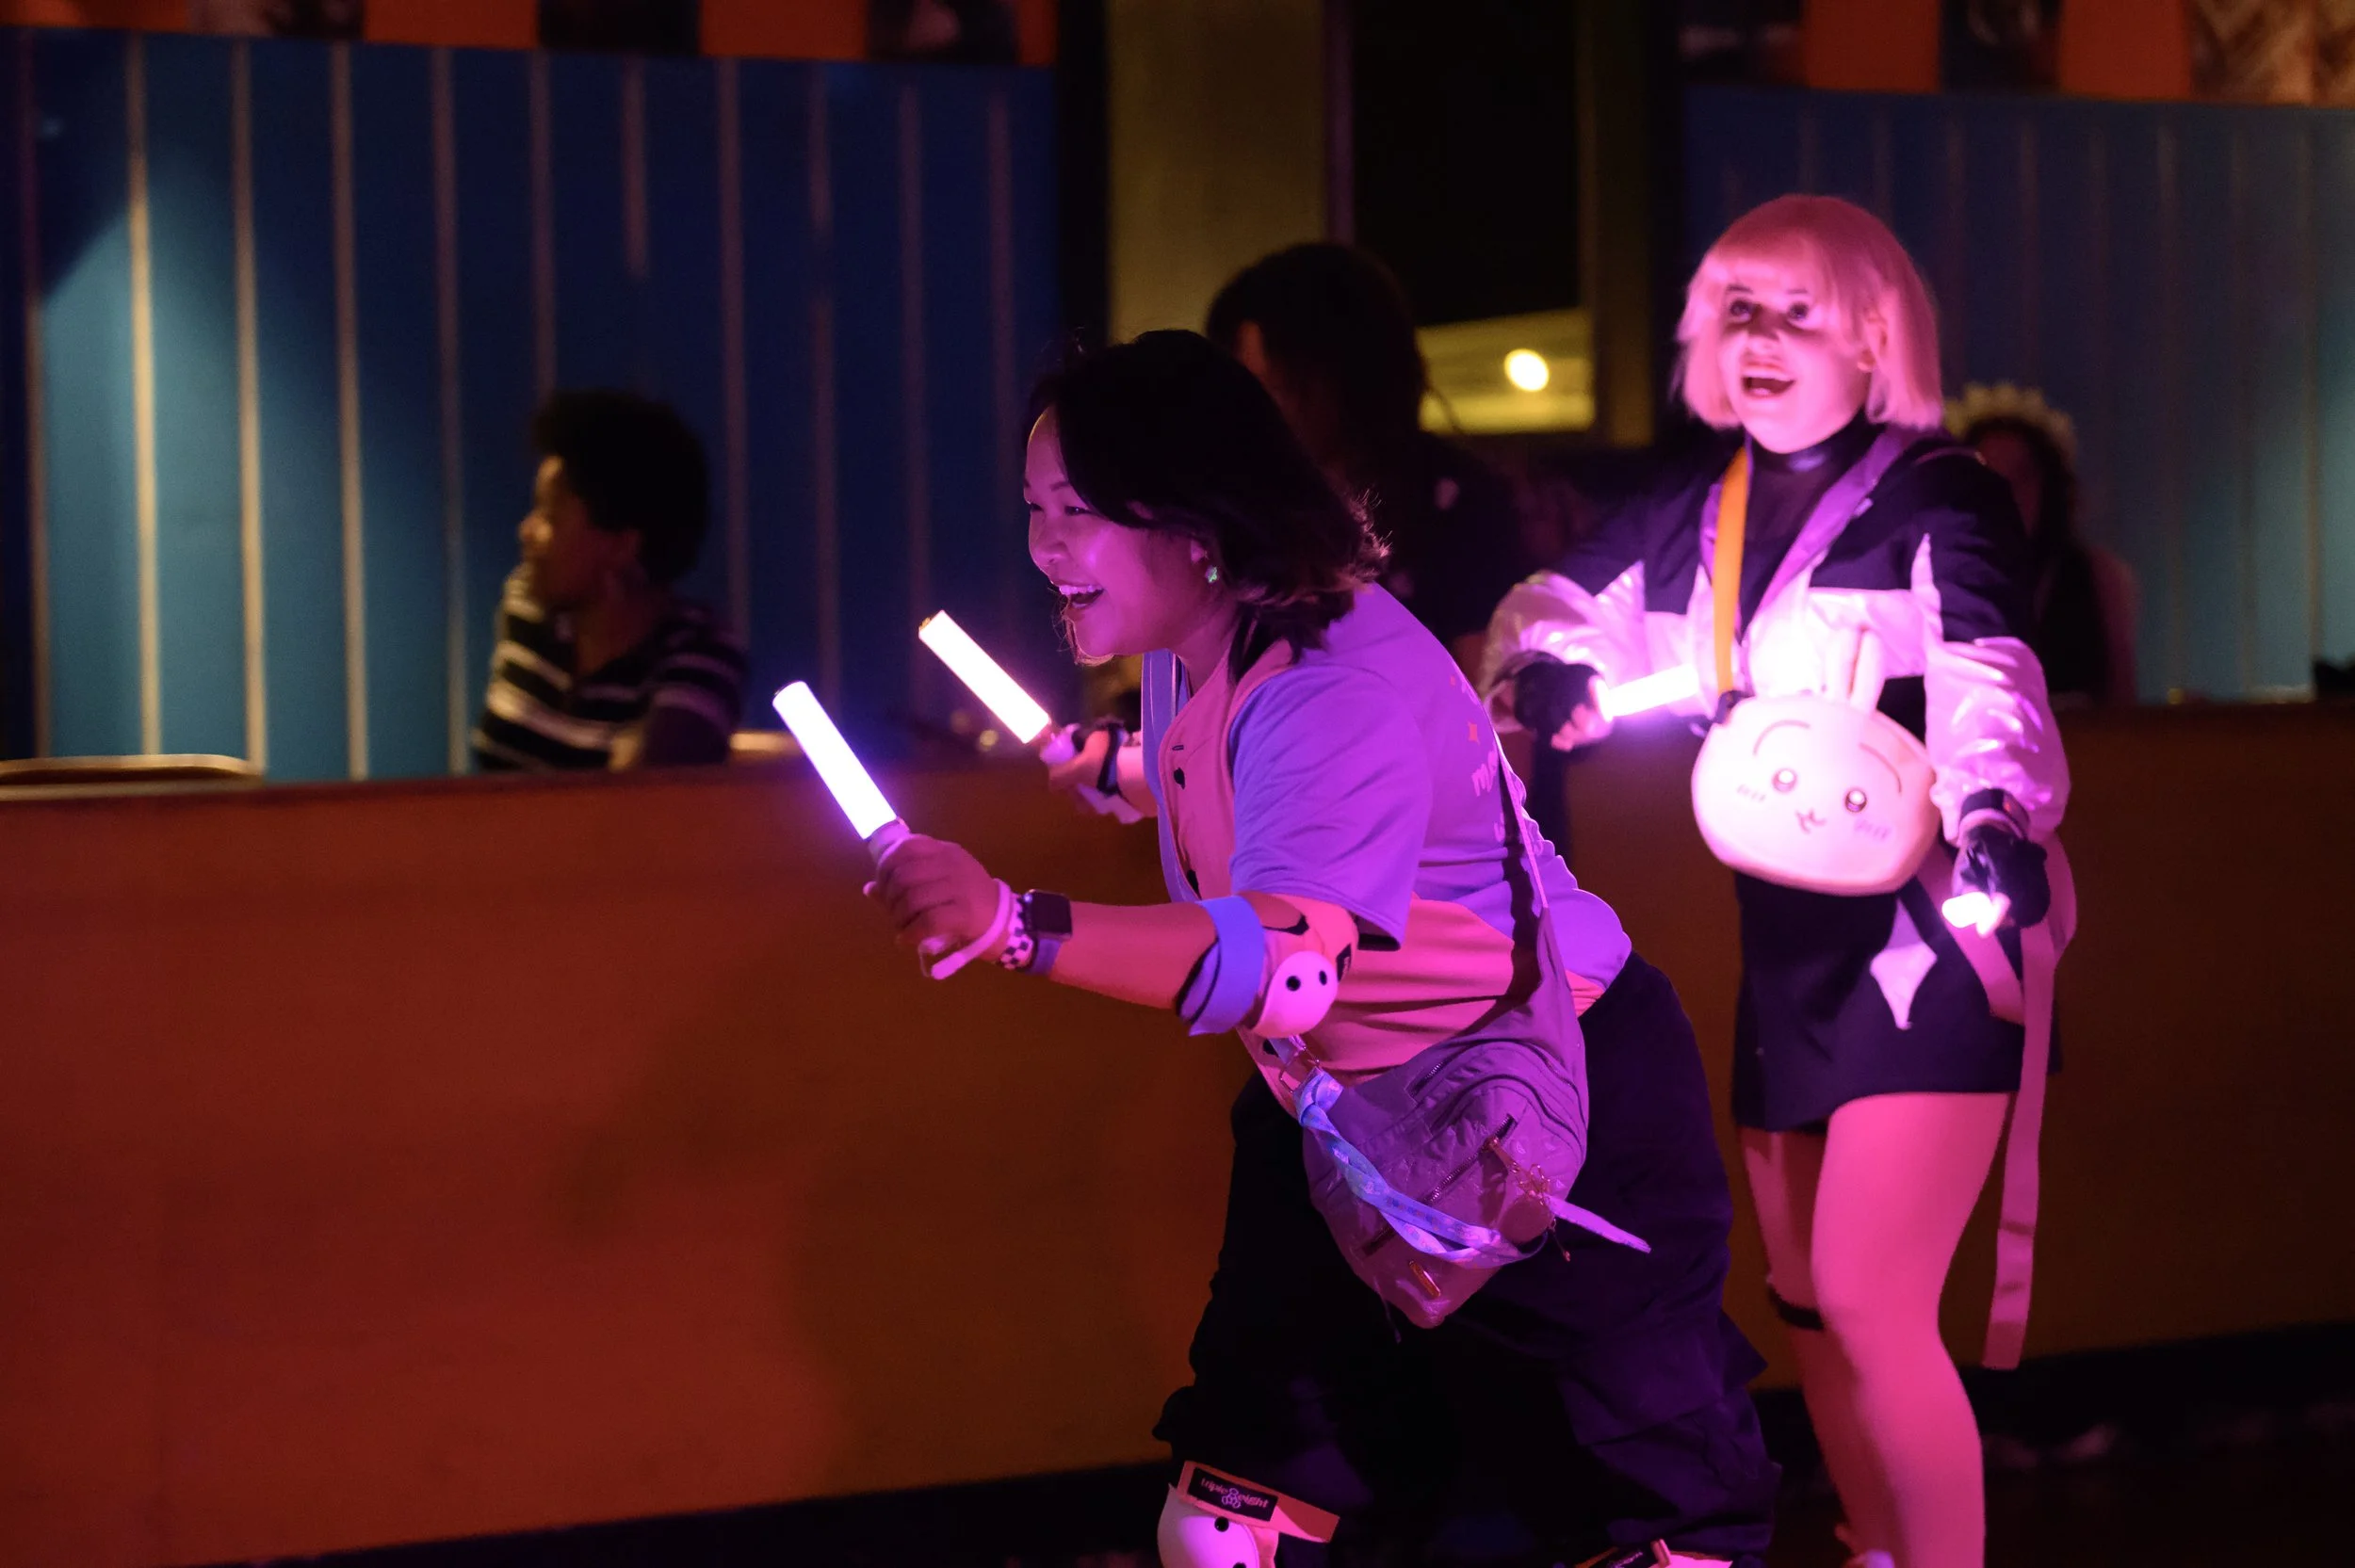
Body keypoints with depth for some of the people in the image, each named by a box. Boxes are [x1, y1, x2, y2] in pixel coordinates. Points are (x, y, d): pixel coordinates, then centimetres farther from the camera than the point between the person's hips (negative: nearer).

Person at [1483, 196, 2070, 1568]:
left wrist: (1998, 819, -45)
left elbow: (1988, 671, -25)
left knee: (1870, 1301, -16)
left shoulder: (1938, 499, -8)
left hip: (1923, 938, -7)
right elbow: (1565, 606, 24)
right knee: (1808, 1300, 14)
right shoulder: (1697, 516, 11)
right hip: (1783, 947, 7)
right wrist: (1543, 670, -1)